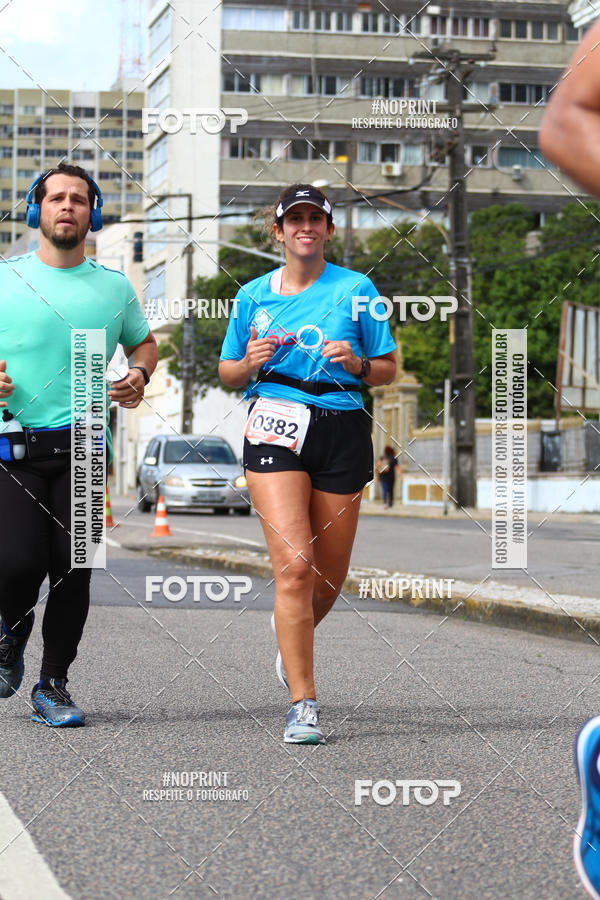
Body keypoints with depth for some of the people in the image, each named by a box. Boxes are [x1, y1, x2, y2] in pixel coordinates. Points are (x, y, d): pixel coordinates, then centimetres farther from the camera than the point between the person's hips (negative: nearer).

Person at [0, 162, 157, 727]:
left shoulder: (114, 287, 10)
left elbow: (144, 341, 24)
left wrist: (139, 374, 3)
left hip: (80, 446, 2)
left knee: (72, 570, -1)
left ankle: (53, 685, 12)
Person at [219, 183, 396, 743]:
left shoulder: (355, 289, 8)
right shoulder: (254, 295, 11)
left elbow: (388, 370, 11)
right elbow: (227, 374, 19)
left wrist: (357, 363, -10)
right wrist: (251, 361, -4)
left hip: (342, 429, 1)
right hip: (275, 424, -1)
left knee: (329, 579, 7)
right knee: (294, 566, -17)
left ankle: (291, 636, 43)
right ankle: (303, 703, -13)